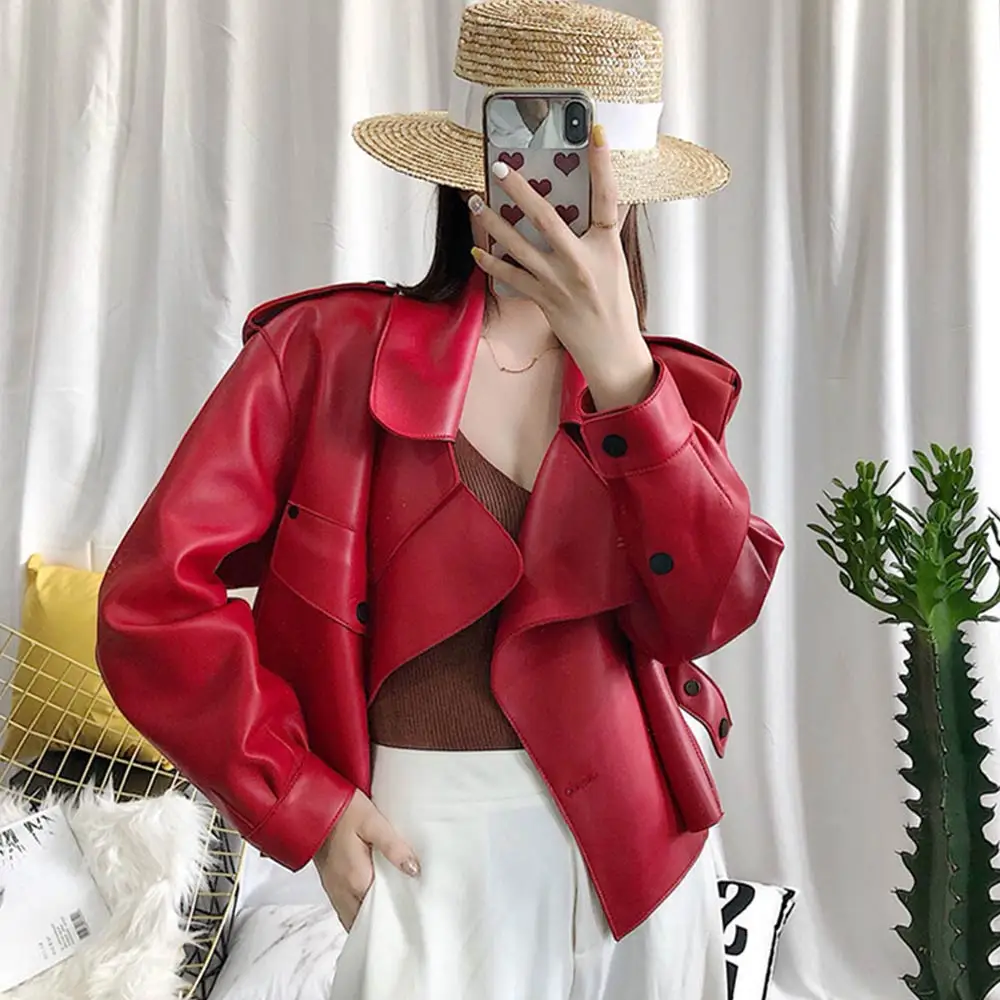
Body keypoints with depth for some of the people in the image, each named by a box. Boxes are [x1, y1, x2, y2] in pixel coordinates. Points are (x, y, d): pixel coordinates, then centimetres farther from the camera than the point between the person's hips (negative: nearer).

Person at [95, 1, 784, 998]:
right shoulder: (328, 349, -9)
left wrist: (619, 368, -25)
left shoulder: (666, 385, 2)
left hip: (641, 850, 4)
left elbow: (713, 607, -15)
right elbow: (155, 598, -11)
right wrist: (306, 803, -10)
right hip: (432, 851, -3)